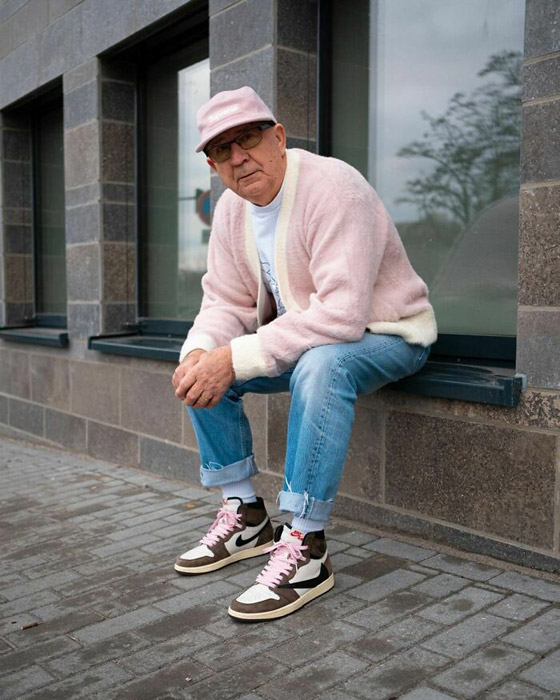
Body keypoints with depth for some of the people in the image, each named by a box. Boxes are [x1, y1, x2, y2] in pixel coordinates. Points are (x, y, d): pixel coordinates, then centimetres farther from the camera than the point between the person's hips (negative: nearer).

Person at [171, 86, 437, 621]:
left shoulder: (332, 188, -26)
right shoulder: (231, 208, 0)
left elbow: (341, 314, -35)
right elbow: (226, 301, 1)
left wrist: (236, 358, -36)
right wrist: (200, 351, -22)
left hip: (387, 333, -7)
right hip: (301, 335, 8)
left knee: (321, 366, -39)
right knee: (200, 371, -3)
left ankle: (304, 547, -27)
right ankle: (246, 516, 6)